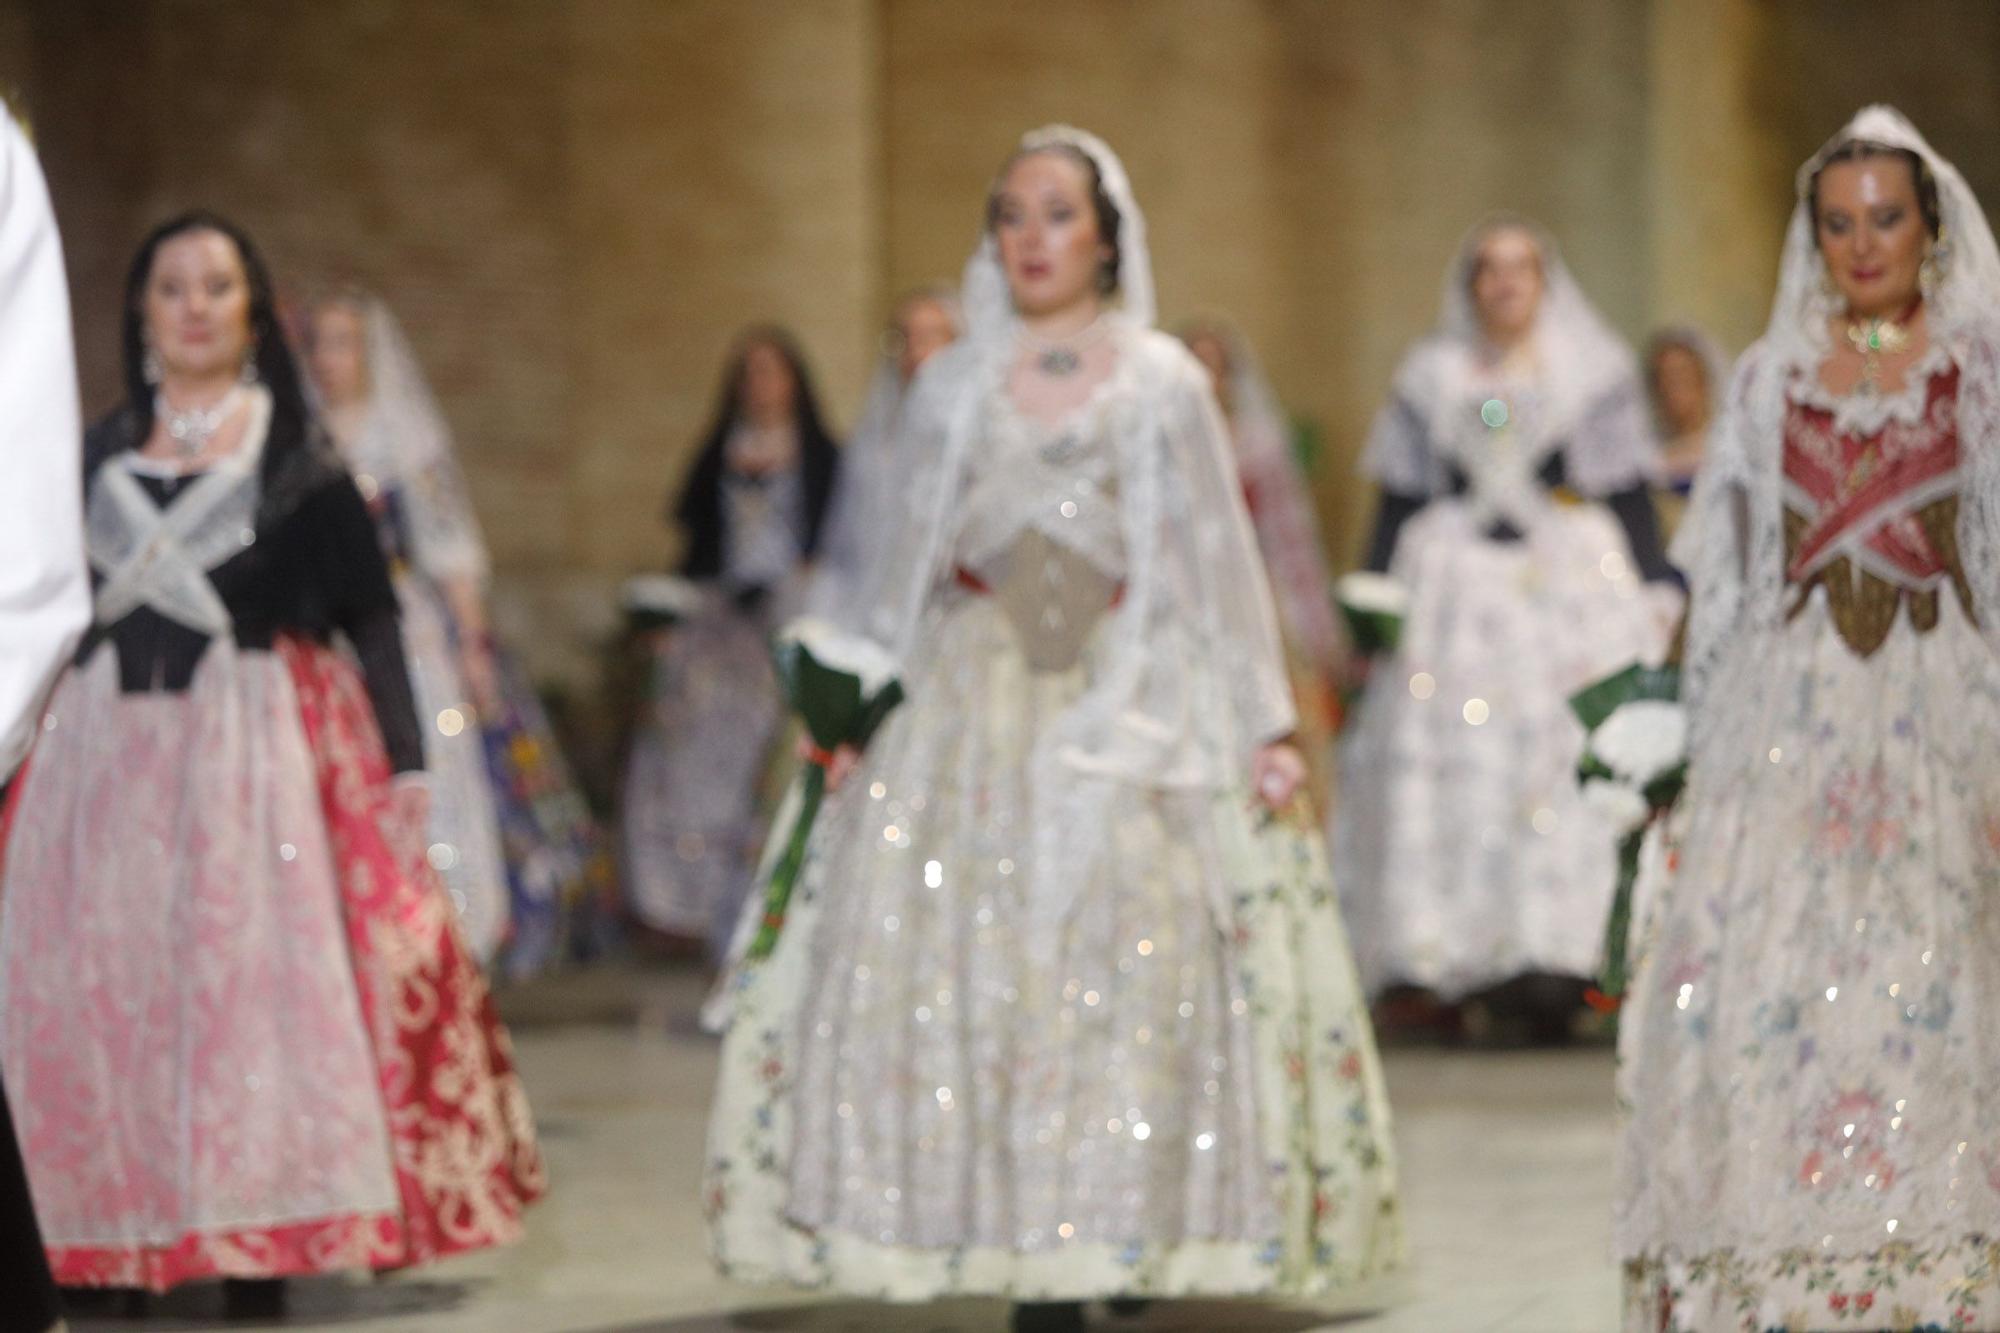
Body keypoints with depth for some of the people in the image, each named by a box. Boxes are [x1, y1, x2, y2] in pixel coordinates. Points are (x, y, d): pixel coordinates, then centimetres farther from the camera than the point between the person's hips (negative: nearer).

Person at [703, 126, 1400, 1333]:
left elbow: (1219, 563, 2)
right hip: (973, 712, 2)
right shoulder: (958, 386, 11)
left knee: (1117, 980, -9)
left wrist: (1267, 727, -3)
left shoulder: (1163, 383, 4)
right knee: (960, 976, -6)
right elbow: (914, 563, 14)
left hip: (1127, 716, -2)